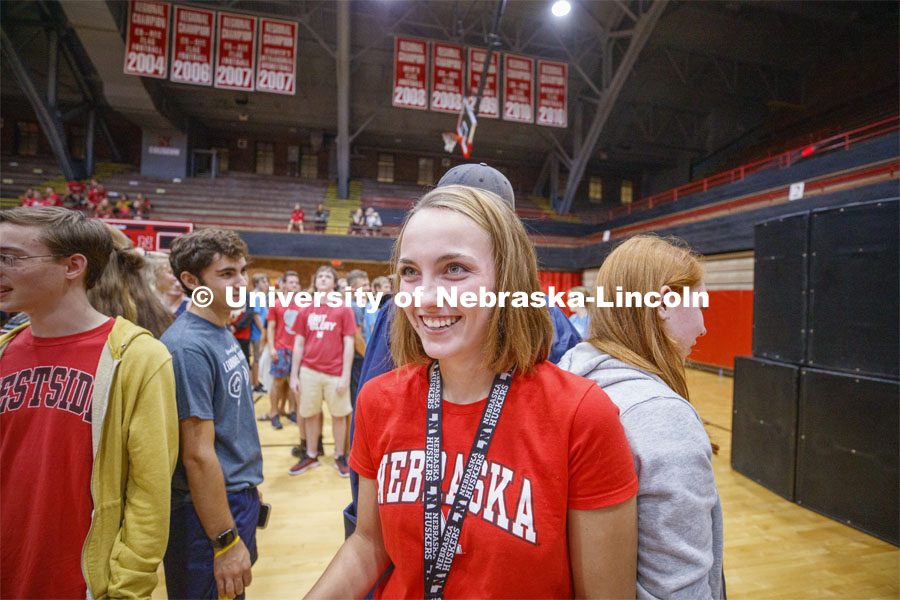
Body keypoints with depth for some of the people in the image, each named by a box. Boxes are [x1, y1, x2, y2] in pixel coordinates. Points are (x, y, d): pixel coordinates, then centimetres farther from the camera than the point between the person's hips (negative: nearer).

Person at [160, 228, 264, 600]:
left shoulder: (224, 333, 5)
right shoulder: (189, 346, -23)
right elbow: (198, 455, -23)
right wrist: (227, 542, -19)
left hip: (239, 497, 9)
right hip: (208, 512, -9)